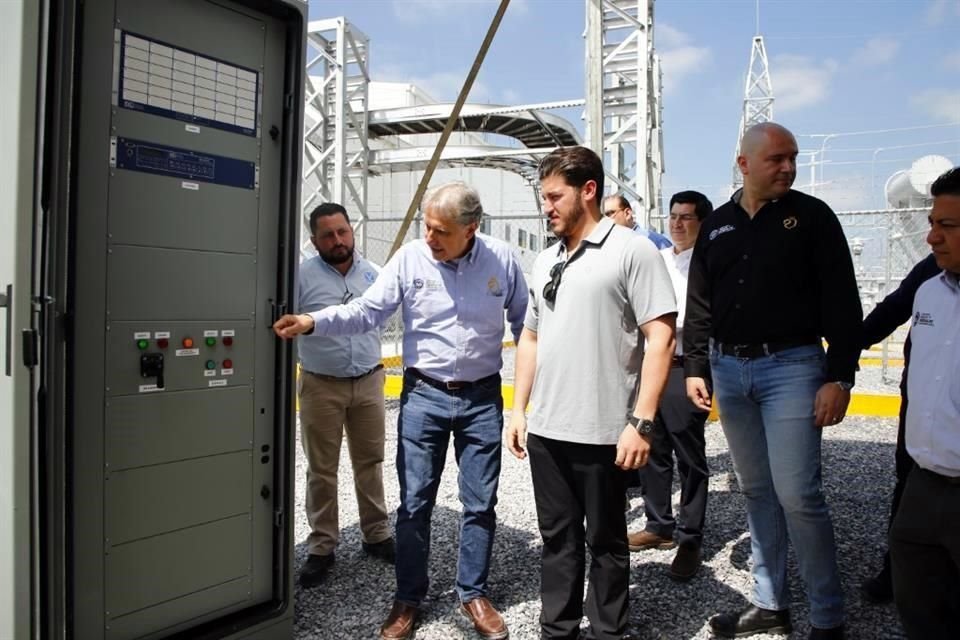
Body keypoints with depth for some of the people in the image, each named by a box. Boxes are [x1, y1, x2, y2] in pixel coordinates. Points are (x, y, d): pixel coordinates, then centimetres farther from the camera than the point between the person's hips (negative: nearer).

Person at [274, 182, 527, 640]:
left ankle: (473, 594, 27)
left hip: (482, 398, 0)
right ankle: (408, 598, 24)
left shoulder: (502, 260, -5)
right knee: (414, 502, 7)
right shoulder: (409, 258, -6)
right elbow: (367, 311, -8)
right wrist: (313, 322, -24)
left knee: (480, 503, 9)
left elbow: (524, 322, 5)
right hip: (423, 395, 0)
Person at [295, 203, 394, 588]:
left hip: (368, 383, 3)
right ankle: (322, 547, 17)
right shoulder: (302, 276, -8)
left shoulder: (372, 273, 4)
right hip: (321, 386, -3)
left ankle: (376, 535, 26)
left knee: (370, 462, 13)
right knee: (321, 470, 6)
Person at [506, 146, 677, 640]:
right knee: (557, 538, 16)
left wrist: (641, 421, -18)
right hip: (545, 430, 6)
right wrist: (519, 410, 12)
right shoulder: (545, 261, 13)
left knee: (605, 542, 11)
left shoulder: (631, 250, -7)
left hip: (603, 432, -6)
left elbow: (660, 337, -12)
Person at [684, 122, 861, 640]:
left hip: (791, 367, -4)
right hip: (730, 370, 5)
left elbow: (842, 303, -5)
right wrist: (695, 368, 6)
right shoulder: (717, 226, 10)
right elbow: (698, 306, 13)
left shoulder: (811, 216, -2)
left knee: (797, 494, -7)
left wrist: (839, 378, -11)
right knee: (756, 491, 12)